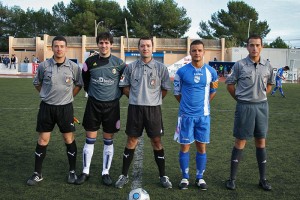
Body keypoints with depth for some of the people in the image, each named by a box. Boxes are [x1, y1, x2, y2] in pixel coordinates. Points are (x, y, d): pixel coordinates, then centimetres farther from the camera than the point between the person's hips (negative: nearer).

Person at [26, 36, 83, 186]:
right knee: (42, 140, 5)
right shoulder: (43, 66, -3)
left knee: (69, 139, 5)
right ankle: (37, 174, 17)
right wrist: (48, 95, 10)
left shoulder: (74, 67, -5)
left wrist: (69, 96, 7)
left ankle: (72, 172, 20)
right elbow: (37, 83, 13)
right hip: (46, 107, 1)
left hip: (65, 108, 0)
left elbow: (79, 84, 10)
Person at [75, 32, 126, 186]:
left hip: (111, 105, -1)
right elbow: (85, 80, 15)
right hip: (93, 104, 1)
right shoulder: (90, 62, -1)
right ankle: (85, 172, 17)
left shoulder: (119, 63, -4)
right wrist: (90, 91, 11)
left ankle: (106, 173, 18)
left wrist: (118, 93, 7)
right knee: (90, 139, 5)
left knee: (108, 140, 6)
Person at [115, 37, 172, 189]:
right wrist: (137, 98, 8)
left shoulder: (160, 68, -2)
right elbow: (125, 87, 10)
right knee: (131, 141, 7)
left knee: (157, 142, 5)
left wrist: (153, 100, 9)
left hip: (153, 109, -1)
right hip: (134, 108, 1)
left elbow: (165, 89, 6)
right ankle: (124, 175, 19)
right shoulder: (131, 67, 2)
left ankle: (163, 176, 19)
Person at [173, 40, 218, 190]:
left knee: (201, 146, 7)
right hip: (186, 115, -1)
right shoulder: (182, 71, -4)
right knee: (185, 146, 3)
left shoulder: (211, 72, 1)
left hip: (203, 115, 2)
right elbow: (177, 92, 7)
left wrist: (203, 104, 10)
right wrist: (187, 104, 7)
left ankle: (200, 177, 21)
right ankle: (185, 178, 18)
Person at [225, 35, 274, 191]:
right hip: (245, 107, -3)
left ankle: (263, 179, 21)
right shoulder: (240, 65, -7)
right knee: (240, 142, 1)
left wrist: (261, 96, 11)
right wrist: (240, 99, 2)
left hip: (262, 106, 4)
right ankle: (232, 178, 12)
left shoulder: (267, 66, 4)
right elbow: (230, 84, 0)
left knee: (261, 141, 10)